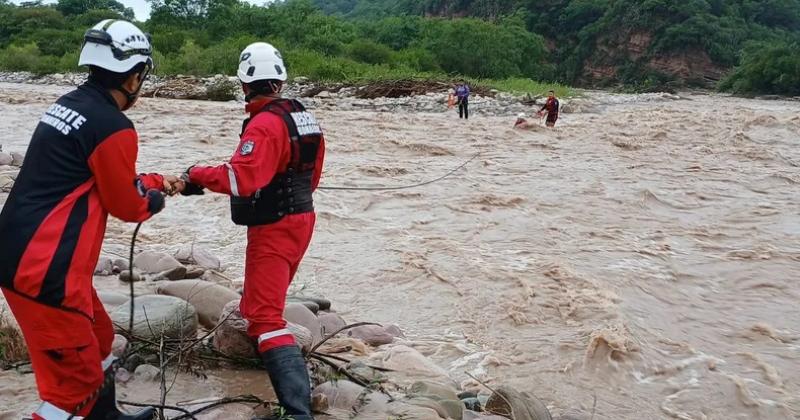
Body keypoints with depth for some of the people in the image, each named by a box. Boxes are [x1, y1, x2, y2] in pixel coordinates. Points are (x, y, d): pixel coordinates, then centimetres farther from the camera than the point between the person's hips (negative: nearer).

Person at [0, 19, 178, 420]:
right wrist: (155, 201, 15)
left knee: (97, 338, 26)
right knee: (77, 380, 1)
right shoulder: (113, 127, -18)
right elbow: (127, 204, -6)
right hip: (44, 270, -10)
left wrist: (157, 181, 32)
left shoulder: (68, 104, 11)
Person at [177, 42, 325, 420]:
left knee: (266, 316, -11)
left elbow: (241, 179, -30)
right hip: (301, 218, 9)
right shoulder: (304, 118, 6)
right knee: (267, 293, 30)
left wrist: (196, 176, -16)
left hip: (273, 229, -9)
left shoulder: (264, 124, -21)